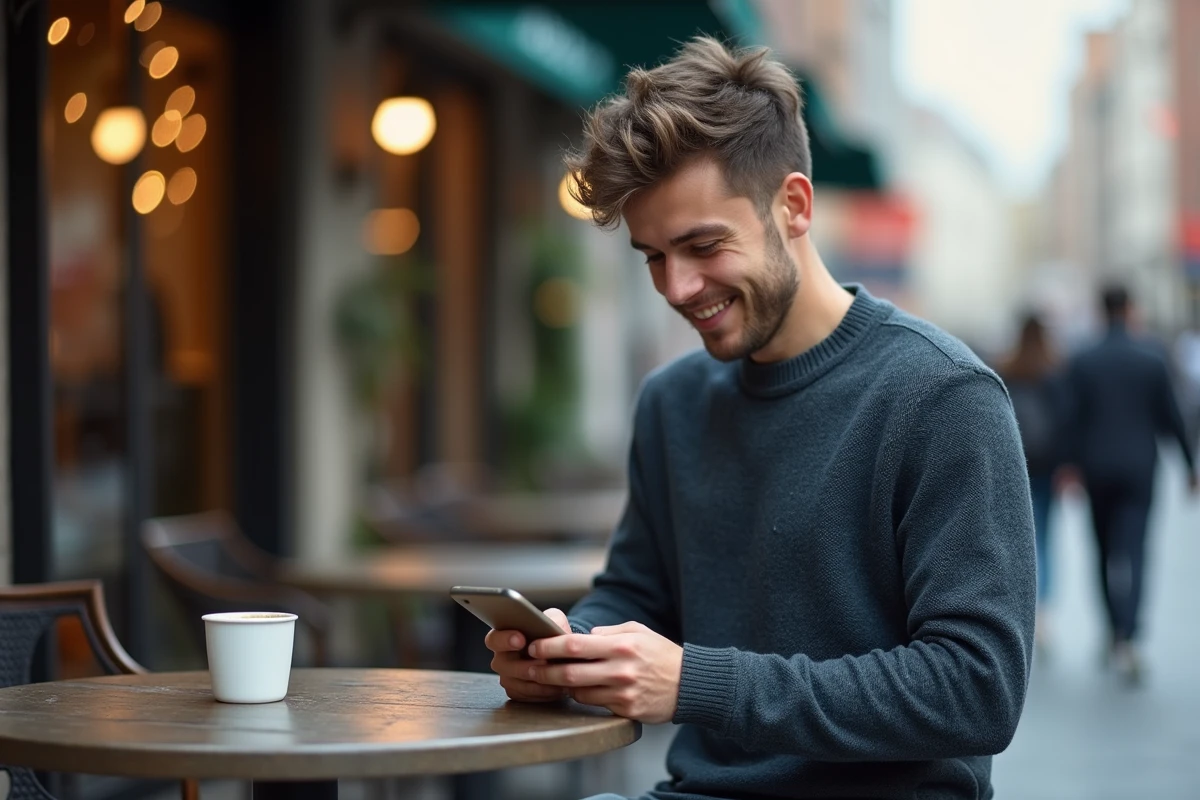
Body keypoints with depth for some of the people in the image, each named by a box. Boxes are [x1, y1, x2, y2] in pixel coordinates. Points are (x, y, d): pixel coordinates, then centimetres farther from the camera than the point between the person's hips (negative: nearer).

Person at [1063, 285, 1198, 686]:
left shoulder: (1081, 363, -2)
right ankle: (1126, 637, -22)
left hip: (1097, 469, 1)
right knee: (1133, 552, -6)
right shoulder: (1152, 359, -3)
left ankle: (1115, 632, 21)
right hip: (1139, 468, -1)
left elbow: (1073, 420, -5)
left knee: (1106, 551, 15)